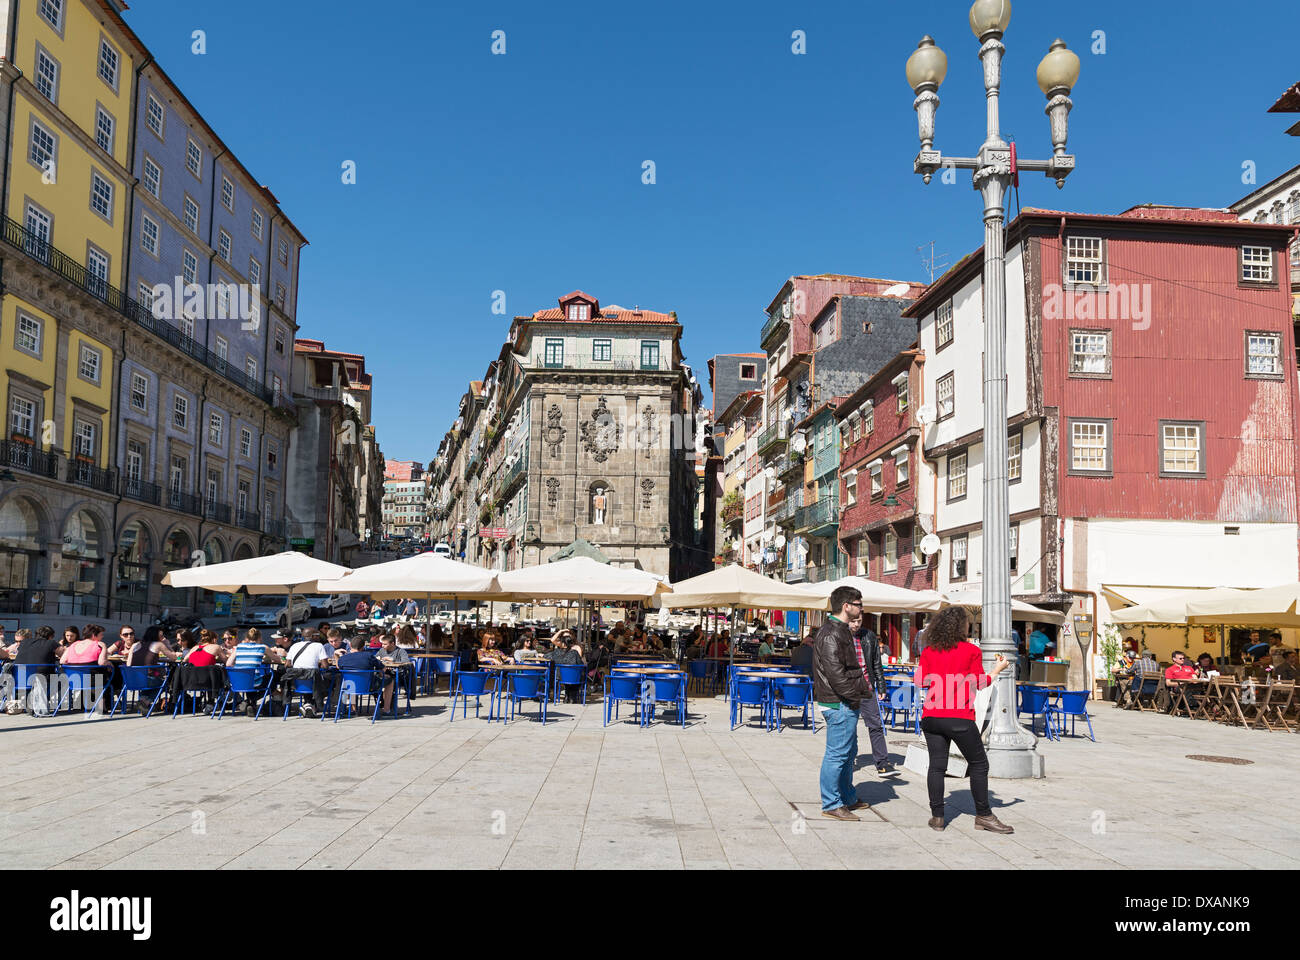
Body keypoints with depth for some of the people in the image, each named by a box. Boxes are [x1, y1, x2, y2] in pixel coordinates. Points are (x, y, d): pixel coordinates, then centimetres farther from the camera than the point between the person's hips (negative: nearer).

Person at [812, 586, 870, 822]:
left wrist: (862, 686, 12)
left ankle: (848, 798, 33)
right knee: (837, 754, -4)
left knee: (849, 752, 20)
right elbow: (836, 673, -24)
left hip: (845, 704, 11)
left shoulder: (840, 631, 16)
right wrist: (859, 692, -17)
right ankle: (831, 805, 3)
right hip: (839, 704, -11)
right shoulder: (831, 634, -18)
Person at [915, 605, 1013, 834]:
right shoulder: (971, 650, -4)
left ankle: (937, 816, 7)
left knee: (936, 765, 8)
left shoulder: (929, 651, 5)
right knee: (978, 764, 9)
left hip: (931, 716, 4)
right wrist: (998, 669, 18)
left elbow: (921, 681, 7)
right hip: (959, 717, -4)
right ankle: (983, 815, 13)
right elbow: (980, 683, 2)